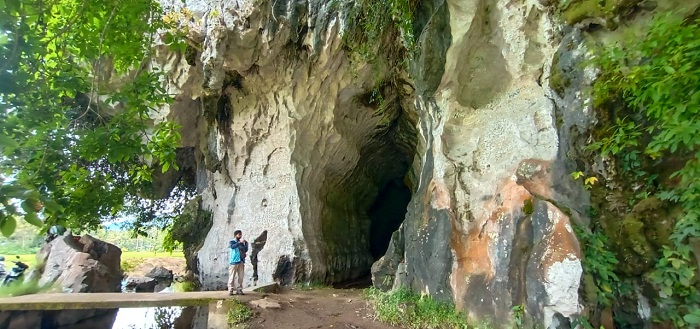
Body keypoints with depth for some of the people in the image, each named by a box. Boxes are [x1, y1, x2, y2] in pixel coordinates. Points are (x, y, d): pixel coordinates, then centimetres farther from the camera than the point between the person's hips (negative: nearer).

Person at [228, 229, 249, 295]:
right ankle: (230, 290, 3)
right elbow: (233, 246, -18)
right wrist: (240, 242, -25)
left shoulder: (241, 243, 16)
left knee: (240, 277, 3)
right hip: (233, 262, -4)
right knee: (232, 277, -3)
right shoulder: (231, 242, 4)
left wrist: (246, 243, 2)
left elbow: (246, 250, 13)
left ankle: (239, 290, 10)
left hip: (241, 262, 4)